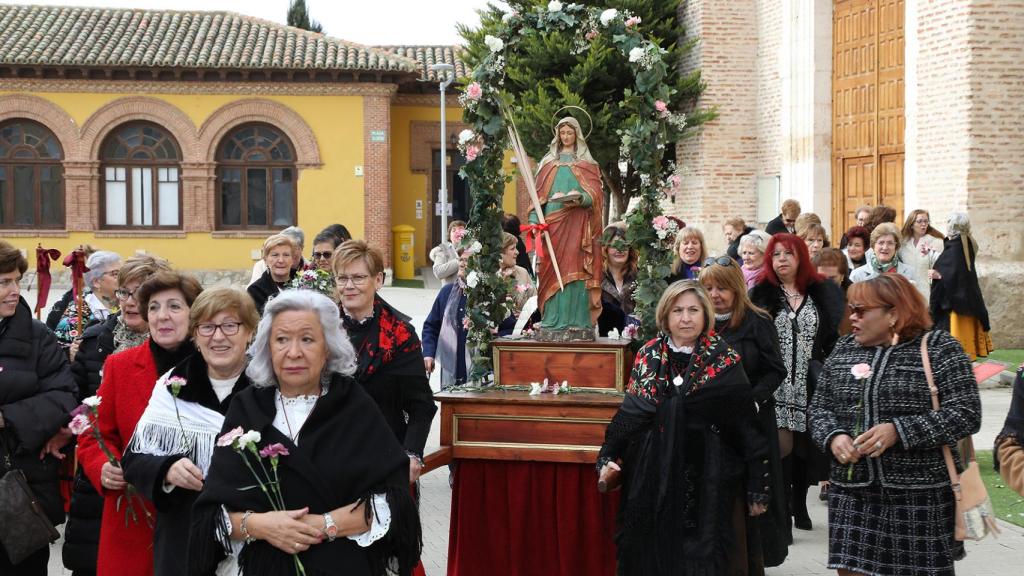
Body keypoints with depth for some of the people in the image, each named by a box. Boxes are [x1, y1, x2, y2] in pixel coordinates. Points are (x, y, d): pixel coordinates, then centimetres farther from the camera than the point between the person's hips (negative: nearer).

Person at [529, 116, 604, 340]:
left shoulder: (587, 163, 11)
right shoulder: (548, 162, 16)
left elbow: (595, 195, 2)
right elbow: (539, 194, 10)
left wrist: (580, 198, -20)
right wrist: (535, 220, -4)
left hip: (578, 223, -2)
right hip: (552, 222, 2)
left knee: (575, 271, -7)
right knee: (552, 271, -4)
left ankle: (577, 325, -8)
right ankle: (553, 325, -3)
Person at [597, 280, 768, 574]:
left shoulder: (725, 361, -4)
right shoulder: (649, 355, 4)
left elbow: (746, 426, -4)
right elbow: (631, 412, 6)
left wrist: (756, 488, -6)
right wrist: (607, 457, -7)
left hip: (709, 481, -2)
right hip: (655, 479, 3)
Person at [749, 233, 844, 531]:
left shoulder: (823, 292, 5)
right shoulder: (762, 295, 4)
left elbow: (837, 337, 5)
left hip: (811, 386, 1)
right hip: (777, 387, -1)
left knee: (806, 447, 9)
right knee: (782, 446, -8)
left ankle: (800, 504, 27)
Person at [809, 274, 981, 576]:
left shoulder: (939, 349, -5)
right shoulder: (843, 350, 11)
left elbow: (966, 414, -11)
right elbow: (820, 406, 14)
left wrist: (898, 431, -20)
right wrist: (833, 437, -9)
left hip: (922, 494, -4)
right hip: (853, 491, 4)